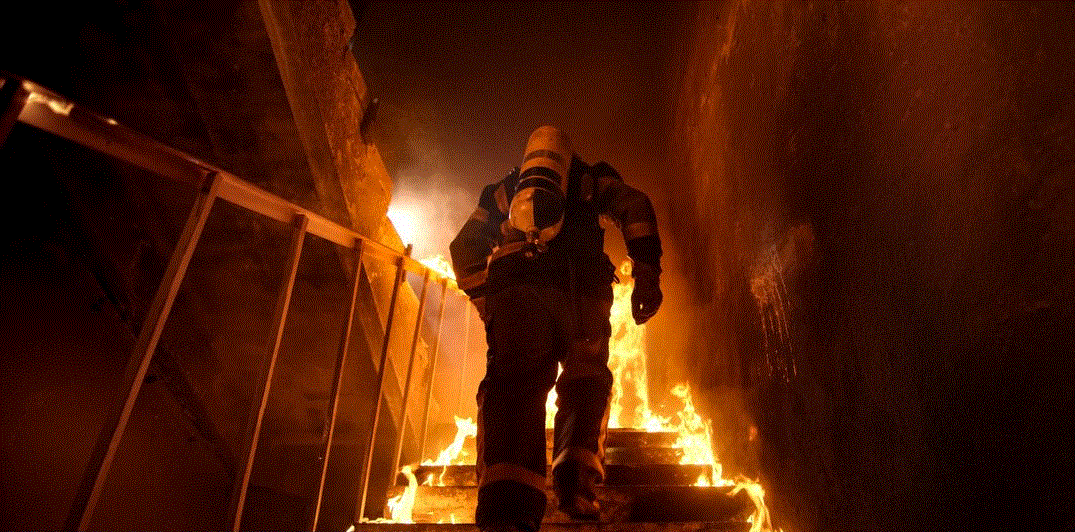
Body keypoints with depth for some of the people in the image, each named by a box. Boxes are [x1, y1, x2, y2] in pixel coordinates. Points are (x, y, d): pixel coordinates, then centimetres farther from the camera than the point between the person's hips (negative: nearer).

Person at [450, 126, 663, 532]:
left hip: (515, 286, 1)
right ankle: (577, 486, -6)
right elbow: (635, 207, 10)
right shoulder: (589, 180, 28)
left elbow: (464, 247, 26)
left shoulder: (503, 190, 33)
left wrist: (484, 299, 26)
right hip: (581, 290, 0)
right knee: (585, 381, 14)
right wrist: (647, 276, 6)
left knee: (515, 383, -12)